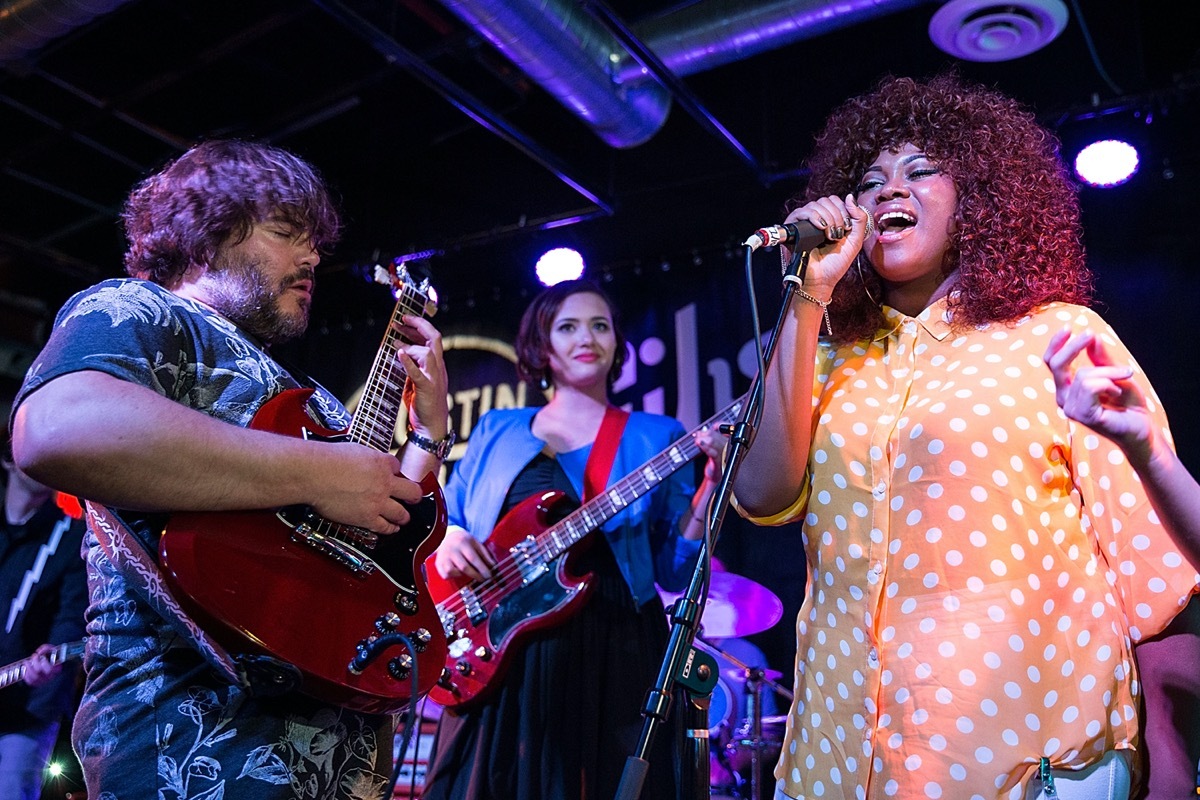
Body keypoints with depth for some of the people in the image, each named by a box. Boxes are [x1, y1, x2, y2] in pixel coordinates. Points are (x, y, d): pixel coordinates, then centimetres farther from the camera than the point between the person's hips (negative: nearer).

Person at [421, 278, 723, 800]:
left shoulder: (654, 438, 6)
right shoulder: (496, 431, 12)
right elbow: (443, 521, 17)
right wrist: (448, 542, -6)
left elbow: (674, 568, 1)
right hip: (498, 648, 2)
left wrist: (712, 481, -13)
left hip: (610, 652, -1)